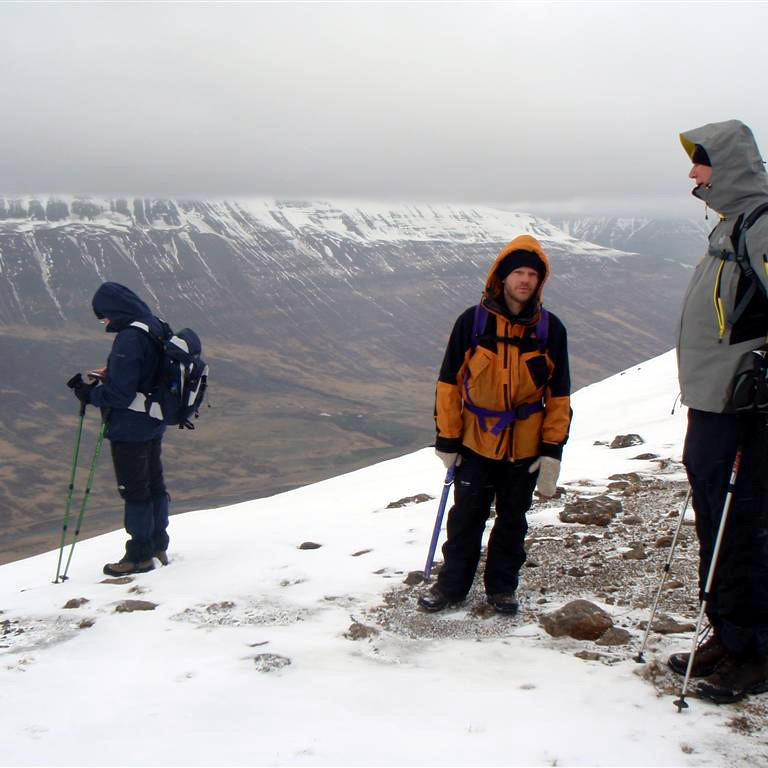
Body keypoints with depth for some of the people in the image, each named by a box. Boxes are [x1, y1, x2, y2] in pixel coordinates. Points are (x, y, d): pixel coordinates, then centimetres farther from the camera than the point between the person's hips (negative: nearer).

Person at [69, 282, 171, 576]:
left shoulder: (129, 339, -24)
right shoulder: (157, 330, 5)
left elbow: (119, 393, -25)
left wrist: (89, 394, -10)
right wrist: (110, 376, 9)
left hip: (129, 429, -9)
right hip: (154, 424, 9)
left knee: (134, 489, 2)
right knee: (154, 483, 18)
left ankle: (140, 555, 13)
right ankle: (158, 546, 31)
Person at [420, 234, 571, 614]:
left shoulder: (550, 329, -3)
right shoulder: (472, 322, -8)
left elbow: (559, 395, 2)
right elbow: (449, 383, -3)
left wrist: (552, 450, -4)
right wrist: (447, 439, -4)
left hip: (525, 445, 1)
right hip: (476, 441, -1)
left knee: (512, 519, 13)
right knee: (466, 516, 8)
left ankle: (502, 586, 29)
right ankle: (452, 583, 23)